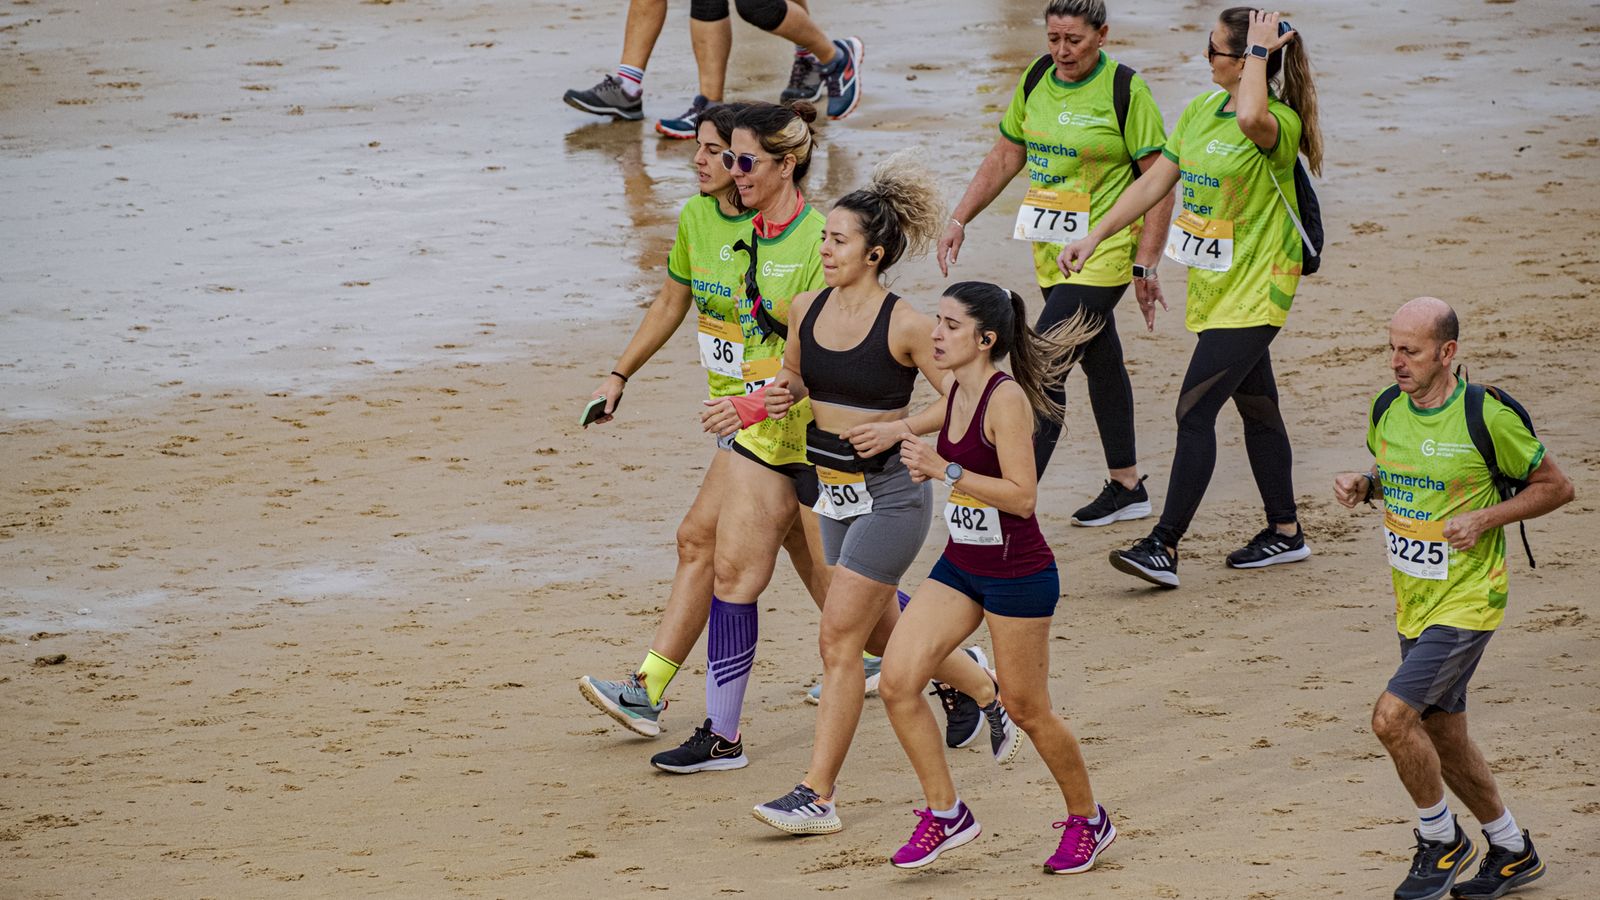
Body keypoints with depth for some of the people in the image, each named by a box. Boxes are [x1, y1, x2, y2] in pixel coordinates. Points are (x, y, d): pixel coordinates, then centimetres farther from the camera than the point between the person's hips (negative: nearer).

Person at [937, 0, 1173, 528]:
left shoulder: (1126, 91, -13)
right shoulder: (1036, 81, 6)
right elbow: (1004, 158, 16)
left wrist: (1146, 266, -14)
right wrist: (959, 220, 9)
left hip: (1104, 254, -7)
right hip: (1052, 249, 7)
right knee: (1099, 361, 17)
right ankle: (1126, 487, 30)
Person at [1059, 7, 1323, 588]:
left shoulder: (1280, 123, -19)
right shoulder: (1199, 111, 7)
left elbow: (1250, 117, -45)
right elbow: (1155, 181, 12)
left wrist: (1259, 51, -30)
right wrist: (1092, 240, 8)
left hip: (1253, 292, -9)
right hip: (1214, 286, 9)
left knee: (1195, 412, -12)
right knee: (1256, 406, 17)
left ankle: (1164, 548, -11)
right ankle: (1285, 533, 28)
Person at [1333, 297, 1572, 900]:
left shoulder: (1488, 417, -18)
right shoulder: (1387, 411, 1)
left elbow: (1556, 487, -7)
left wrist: (1485, 518, -19)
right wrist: (1361, 483, -1)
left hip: (1466, 601, -7)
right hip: (1412, 602, 7)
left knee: (1392, 716, -19)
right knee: (1444, 741, 15)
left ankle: (1441, 840, 4)